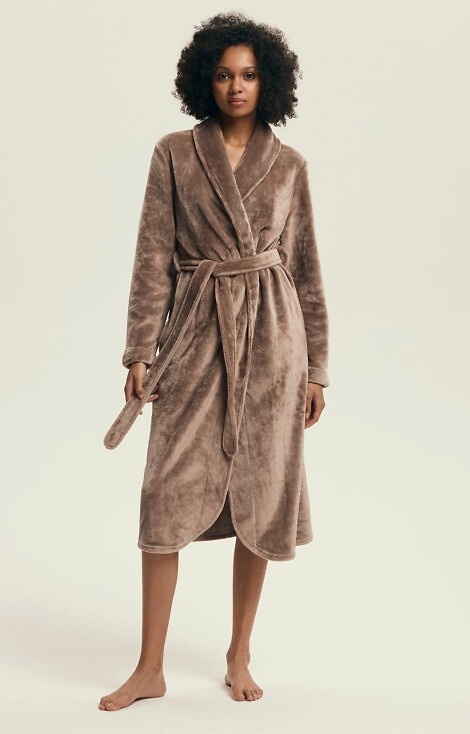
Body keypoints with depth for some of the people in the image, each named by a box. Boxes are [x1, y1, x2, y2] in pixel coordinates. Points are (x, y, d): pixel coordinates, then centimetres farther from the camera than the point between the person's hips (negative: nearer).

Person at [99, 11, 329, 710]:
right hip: (196, 336, -1)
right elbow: (153, 257, 1)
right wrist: (140, 352, -5)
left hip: (271, 337, 1)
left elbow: (306, 269, 9)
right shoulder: (174, 154, 4)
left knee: (262, 499, 4)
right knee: (168, 496, -3)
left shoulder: (289, 165, 7)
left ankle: (239, 655, 22)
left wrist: (316, 368, 7)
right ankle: (150, 669, 9)